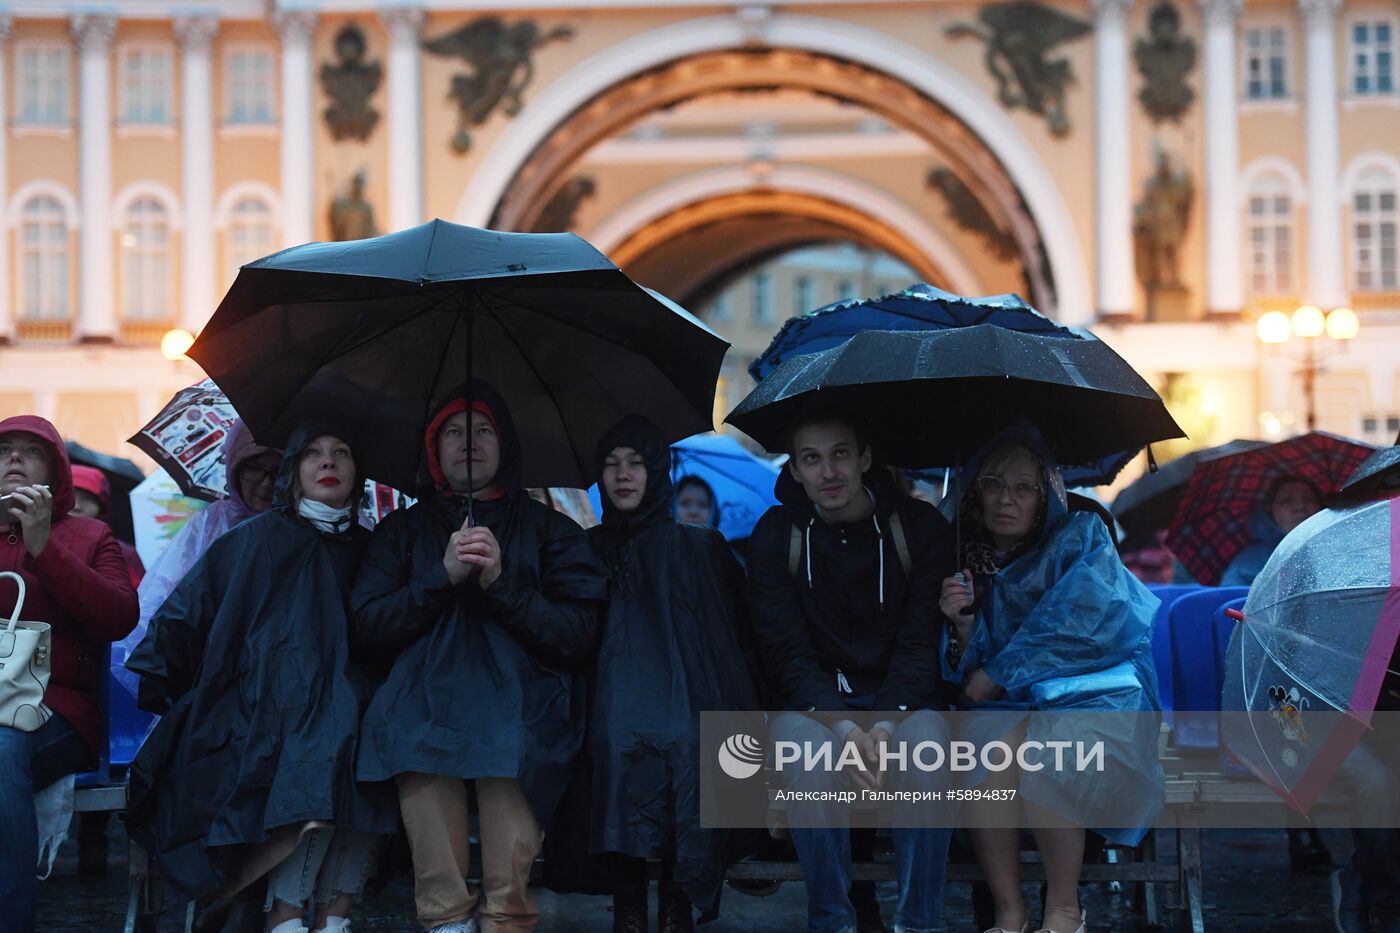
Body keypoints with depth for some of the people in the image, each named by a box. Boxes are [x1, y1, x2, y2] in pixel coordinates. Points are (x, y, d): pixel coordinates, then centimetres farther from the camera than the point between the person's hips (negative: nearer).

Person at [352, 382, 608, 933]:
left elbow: (580, 638, 8)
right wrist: (442, 575, -2)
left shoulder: (548, 529, 19)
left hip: (518, 709, -1)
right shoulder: (404, 529, 24)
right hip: (425, 710, 1)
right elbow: (369, 627, 11)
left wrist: (502, 583, -5)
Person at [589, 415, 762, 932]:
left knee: (685, 740, -30)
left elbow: (734, 632, 12)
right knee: (621, 737, -31)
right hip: (618, 691, 0)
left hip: (684, 692, 0)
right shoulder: (591, 548, 16)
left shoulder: (701, 547, 13)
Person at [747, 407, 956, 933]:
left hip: (900, 698, 0)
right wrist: (842, 727, -28)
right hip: (813, 700, 0)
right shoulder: (775, 535, -3)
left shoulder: (921, 528, -4)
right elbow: (787, 653, -10)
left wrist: (886, 724, -27)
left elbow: (920, 646, -8)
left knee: (926, 733, -35)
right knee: (800, 736, -36)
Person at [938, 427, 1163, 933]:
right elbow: (967, 675, 10)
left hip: (1092, 692, -3)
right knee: (986, 738, -32)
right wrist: (963, 626, -10)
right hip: (1015, 704, 3)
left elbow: (1077, 628, -12)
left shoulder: (1081, 536, 3)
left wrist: (995, 676, -10)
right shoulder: (973, 562, 12)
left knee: (1035, 747, -35)